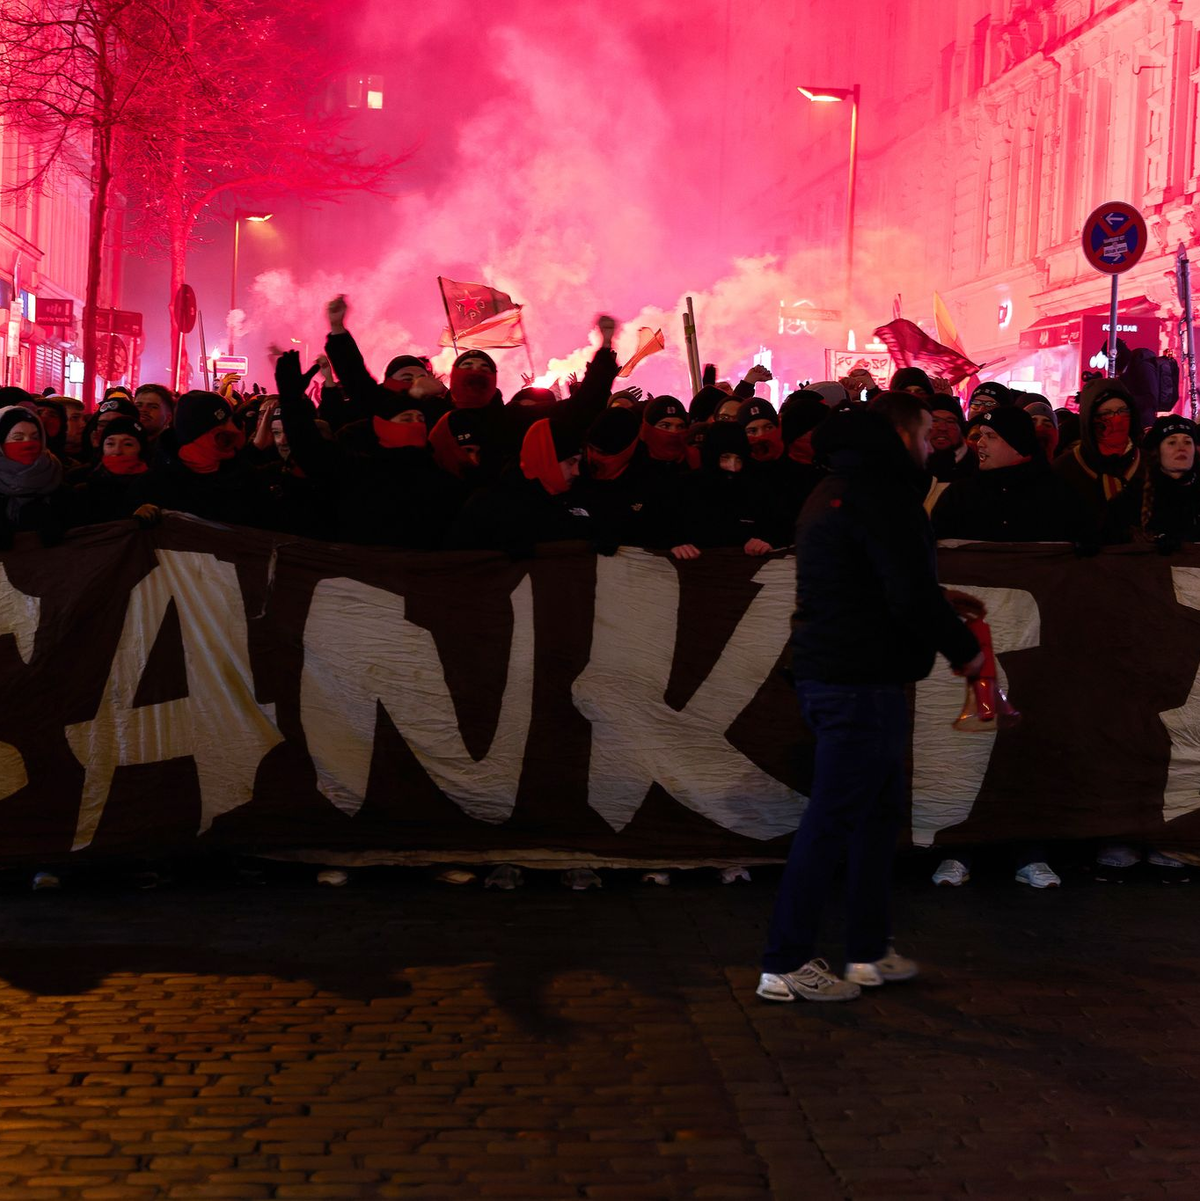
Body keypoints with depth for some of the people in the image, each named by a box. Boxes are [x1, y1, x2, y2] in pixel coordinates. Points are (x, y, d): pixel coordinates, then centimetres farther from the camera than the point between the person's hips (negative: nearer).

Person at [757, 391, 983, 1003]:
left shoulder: (836, 489, 17)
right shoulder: (884, 494, -15)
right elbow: (911, 598, -21)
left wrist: (939, 601, 22)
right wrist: (963, 648, -7)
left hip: (826, 672, 10)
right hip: (862, 683, -10)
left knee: (881, 811, 18)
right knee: (832, 820, -5)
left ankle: (869, 951, 24)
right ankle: (785, 965, -1)